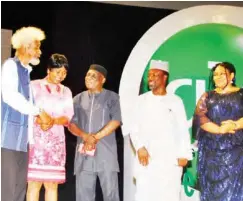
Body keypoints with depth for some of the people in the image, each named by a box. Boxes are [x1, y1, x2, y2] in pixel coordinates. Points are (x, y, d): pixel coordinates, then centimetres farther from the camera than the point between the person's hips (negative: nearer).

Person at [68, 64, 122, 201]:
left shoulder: (112, 97, 6)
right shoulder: (79, 99, 15)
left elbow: (116, 121, -6)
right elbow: (71, 124, 7)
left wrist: (96, 137, -13)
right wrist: (86, 136, -12)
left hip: (106, 152, -3)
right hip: (84, 152, 3)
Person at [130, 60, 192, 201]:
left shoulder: (175, 101, 4)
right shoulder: (142, 100, 8)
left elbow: (183, 130, 3)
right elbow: (134, 128, 6)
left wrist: (184, 155, -5)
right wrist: (140, 147, -9)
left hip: (170, 160, -1)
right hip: (147, 159, 1)